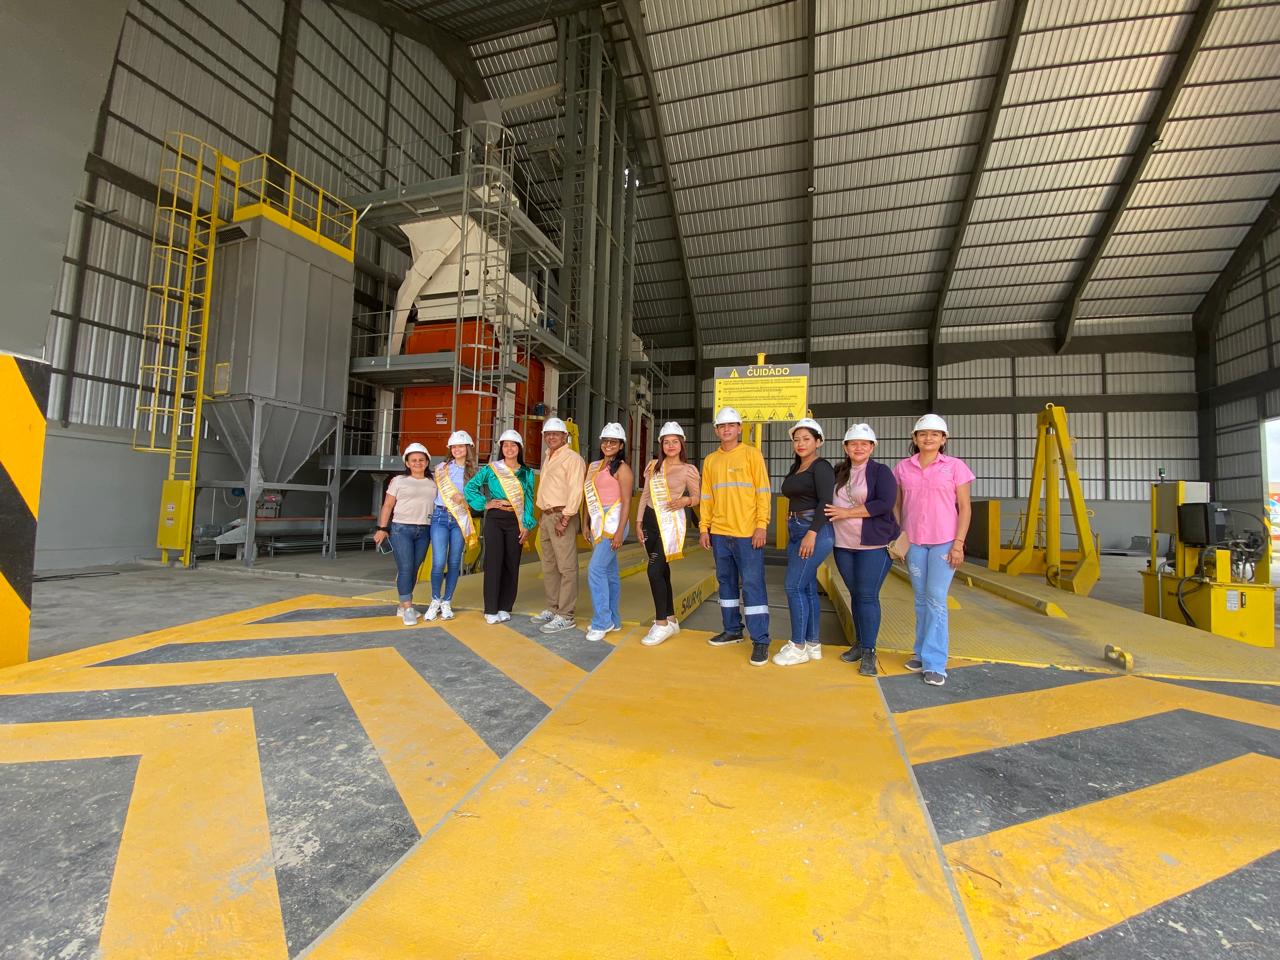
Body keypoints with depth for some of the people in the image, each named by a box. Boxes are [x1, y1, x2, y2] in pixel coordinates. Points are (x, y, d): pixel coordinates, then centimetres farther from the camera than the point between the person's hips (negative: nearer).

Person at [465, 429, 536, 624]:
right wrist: (484, 504, -3)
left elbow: (529, 500, 5)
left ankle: (505, 607, 17)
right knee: (493, 562, -3)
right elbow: (470, 487, 7)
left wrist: (526, 525, -3)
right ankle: (491, 610, 6)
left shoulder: (527, 473, 8)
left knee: (511, 564, 5)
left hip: (516, 522, 2)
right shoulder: (491, 469, 4)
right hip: (495, 520, -1)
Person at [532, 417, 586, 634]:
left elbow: (575, 491, -16)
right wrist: (544, 516, 16)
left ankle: (565, 616, -3)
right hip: (546, 517, 10)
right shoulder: (548, 459, 20)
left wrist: (565, 518, -21)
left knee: (566, 568, -7)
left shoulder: (572, 458, -7)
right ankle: (552, 609, 25)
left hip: (562, 517, -10)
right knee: (549, 567, 15)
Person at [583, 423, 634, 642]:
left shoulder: (622, 468, -6)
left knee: (596, 569, -13)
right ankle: (613, 620, 21)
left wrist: (620, 531, -18)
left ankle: (602, 622, -3)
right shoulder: (595, 466, 15)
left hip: (612, 522, -7)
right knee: (609, 572, 12)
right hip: (598, 523, 7)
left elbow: (626, 502, -12)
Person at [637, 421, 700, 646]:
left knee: (654, 570, -13)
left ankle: (662, 624, -1)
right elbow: (645, 495, 12)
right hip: (651, 519, 6)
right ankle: (671, 620, 24)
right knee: (662, 571, 11)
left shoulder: (688, 469, -3)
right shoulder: (653, 465, 10)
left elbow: (698, 497, 2)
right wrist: (639, 521, 9)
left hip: (670, 522, -5)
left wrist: (685, 501, -18)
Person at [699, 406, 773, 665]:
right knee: (726, 582, 12)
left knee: (753, 584, -4)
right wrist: (704, 528, 6)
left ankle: (760, 640, 3)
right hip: (719, 533, 5)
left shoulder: (751, 454, 0)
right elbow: (706, 497, 13)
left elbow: (763, 492, -4)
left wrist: (761, 526, -12)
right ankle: (732, 630, 25)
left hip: (747, 533, -5)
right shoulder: (711, 460, 12)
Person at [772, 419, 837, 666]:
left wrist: (812, 533, -24)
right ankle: (813, 645, 20)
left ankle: (798, 647, 3)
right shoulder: (795, 468, 16)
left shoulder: (821, 467, -8)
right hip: (796, 530, 8)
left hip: (815, 531, -8)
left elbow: (825, 502, -18)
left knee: (794, 586, -8)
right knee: (807, 588, 11)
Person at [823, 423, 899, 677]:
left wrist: (848, 513, -16)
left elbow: (885, 503, -17)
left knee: (867, 596, -6)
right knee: (855, 594, 12)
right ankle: (859, 642, 24)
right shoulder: (838, 472, 11)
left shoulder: (881, 472, -4)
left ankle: (868, 651, 3)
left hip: (875, 544, -5)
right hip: (844, 544, 5)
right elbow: (830, 503, 22)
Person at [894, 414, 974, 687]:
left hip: (944, 542, -3)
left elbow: (965, 507, -2)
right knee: (921, 600, 10)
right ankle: (922, 653, 21)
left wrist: (958, 543, -8)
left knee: (936, 598, -6)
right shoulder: (903, 468, 5)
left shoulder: (955, 466, -1)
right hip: (913, 542, 3)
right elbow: (898, 506, 11)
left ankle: (934, 663, 2)